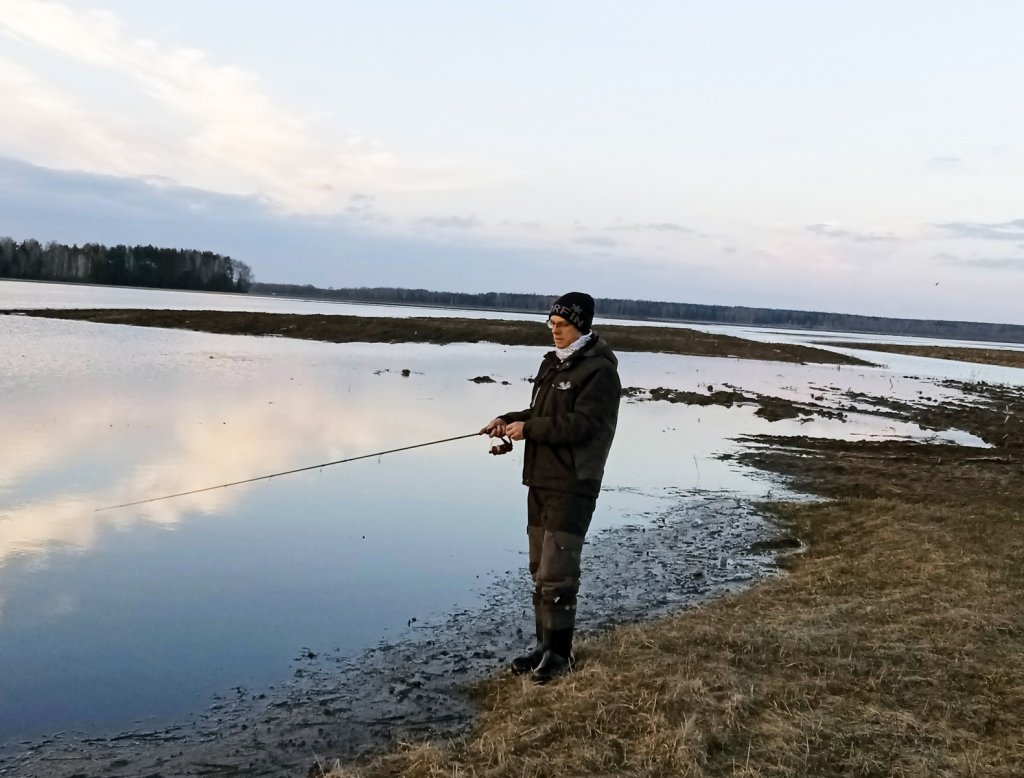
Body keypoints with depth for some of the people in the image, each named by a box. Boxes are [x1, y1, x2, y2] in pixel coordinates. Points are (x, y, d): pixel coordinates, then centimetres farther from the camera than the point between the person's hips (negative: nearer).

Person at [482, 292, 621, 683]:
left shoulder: (599, 371, -12)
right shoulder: (553, 363, 15)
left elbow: (582, 425, -20)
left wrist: (528, 429, -19)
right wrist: (509, 419, 3)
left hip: (572, 486, -9)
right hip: (541, 480, 9)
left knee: (556, 573, -7)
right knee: (541, 570, 13)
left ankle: (559, 652, 5)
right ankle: (545, 645, 24)